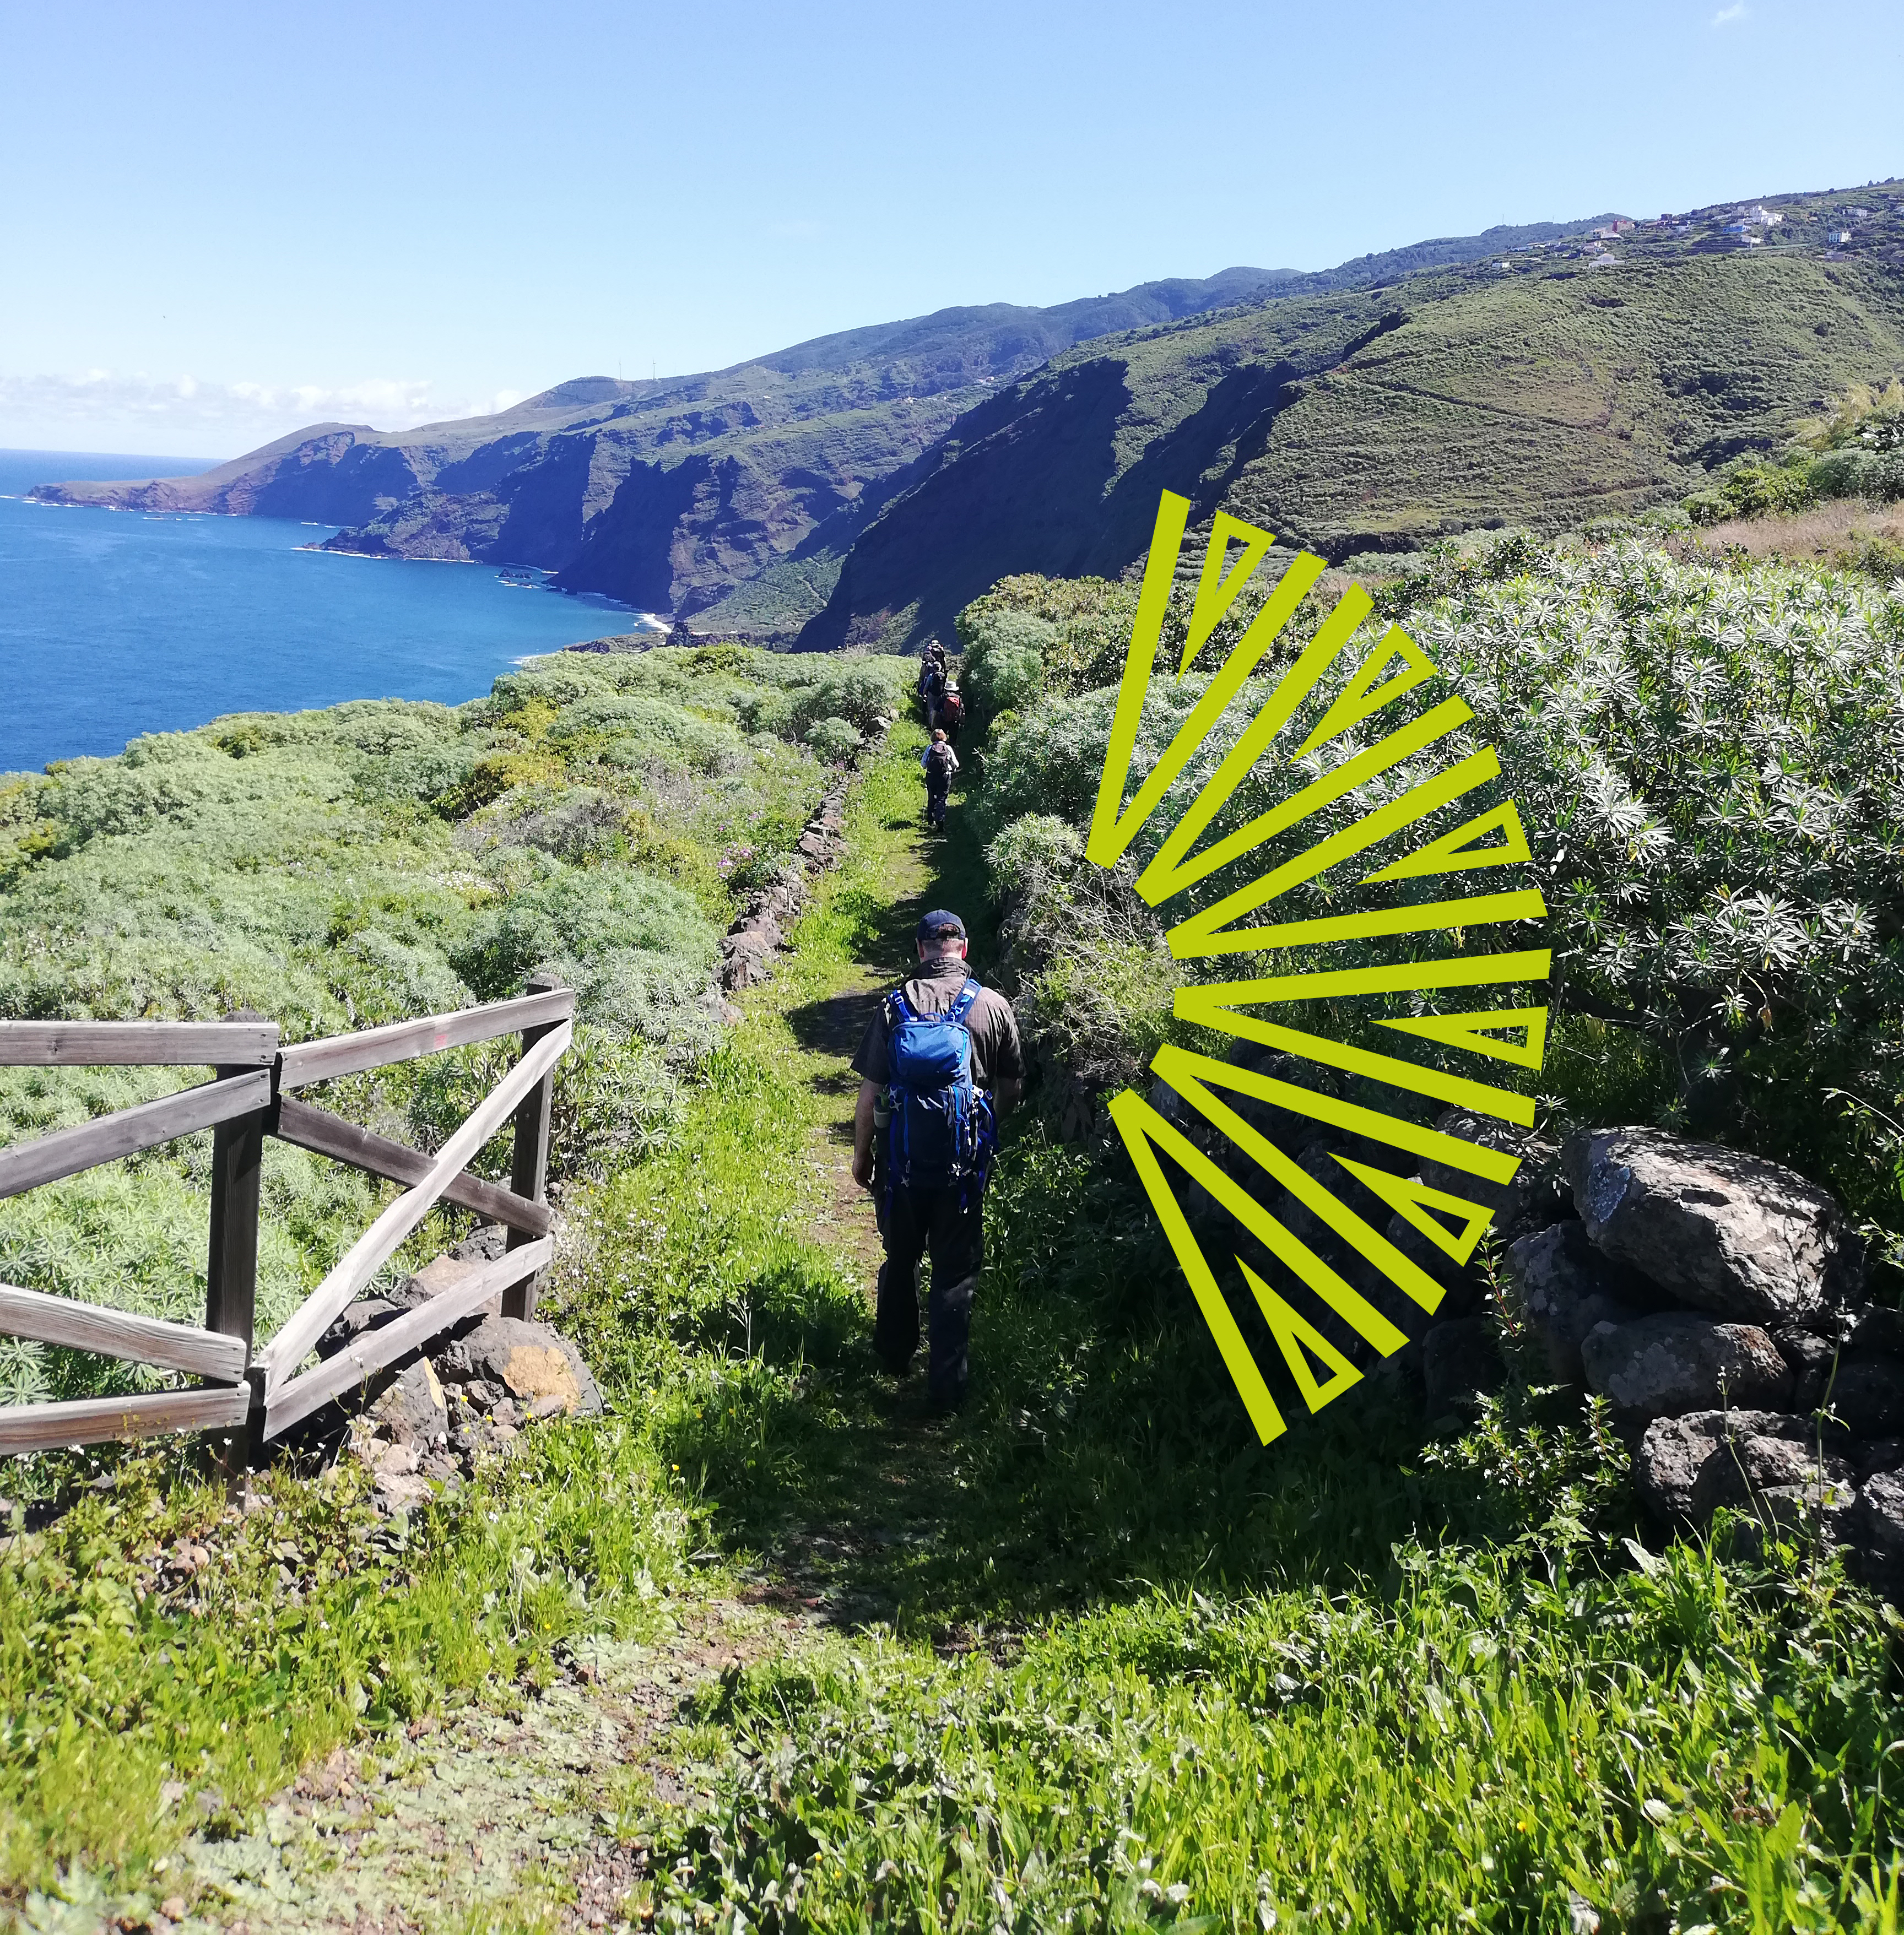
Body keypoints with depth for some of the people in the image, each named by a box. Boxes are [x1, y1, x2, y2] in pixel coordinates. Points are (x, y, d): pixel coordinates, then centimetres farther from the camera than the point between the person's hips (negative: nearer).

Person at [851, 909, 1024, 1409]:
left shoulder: (895, 1007, -4)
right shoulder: (993, 1006, -4)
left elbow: (870, 1094, -4)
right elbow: (1012, 1088, 5)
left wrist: (862, 1154, 8)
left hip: (903, 1161, 1)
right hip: (964, 1163, -1)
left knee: (900, 1259, 21)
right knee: (955, 1272, 9)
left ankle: (894, 1354, 38)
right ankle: (946, 1385, 11)